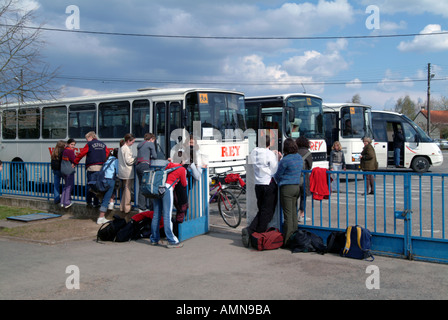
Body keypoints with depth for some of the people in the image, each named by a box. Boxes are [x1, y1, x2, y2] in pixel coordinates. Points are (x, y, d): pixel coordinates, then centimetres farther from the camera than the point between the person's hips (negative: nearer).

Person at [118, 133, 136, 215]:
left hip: (122, 172, 9)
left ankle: (122, 207, 20)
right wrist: (136, 158, -5)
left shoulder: (121, 147, 14)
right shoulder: (126, 148, -15)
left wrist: (133, 157, 15)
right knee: (128, 189, -4)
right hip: (128, 173, -9)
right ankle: (127, 208, -1)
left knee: (124, 189, 15)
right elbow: (129, 161, -18)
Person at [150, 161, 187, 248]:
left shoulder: (169, 165, 24)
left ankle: (154, 239, 19)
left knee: (156, 214, 12)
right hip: (166, 188, -6)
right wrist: (185, 179, 37)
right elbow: (184, 184, 18)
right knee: (167, 216, -7)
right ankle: (171, 241, -4)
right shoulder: (182, 169, 9)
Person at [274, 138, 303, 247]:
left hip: (287, 188, -7)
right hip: (297, 187, 7)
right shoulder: (300, 158, 7)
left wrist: (278, 181, 20)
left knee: (288, 215, -4)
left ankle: (287, 241, 0)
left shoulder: (285, 160, -15)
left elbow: (277, 175, -5)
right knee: (294, 213, 13)